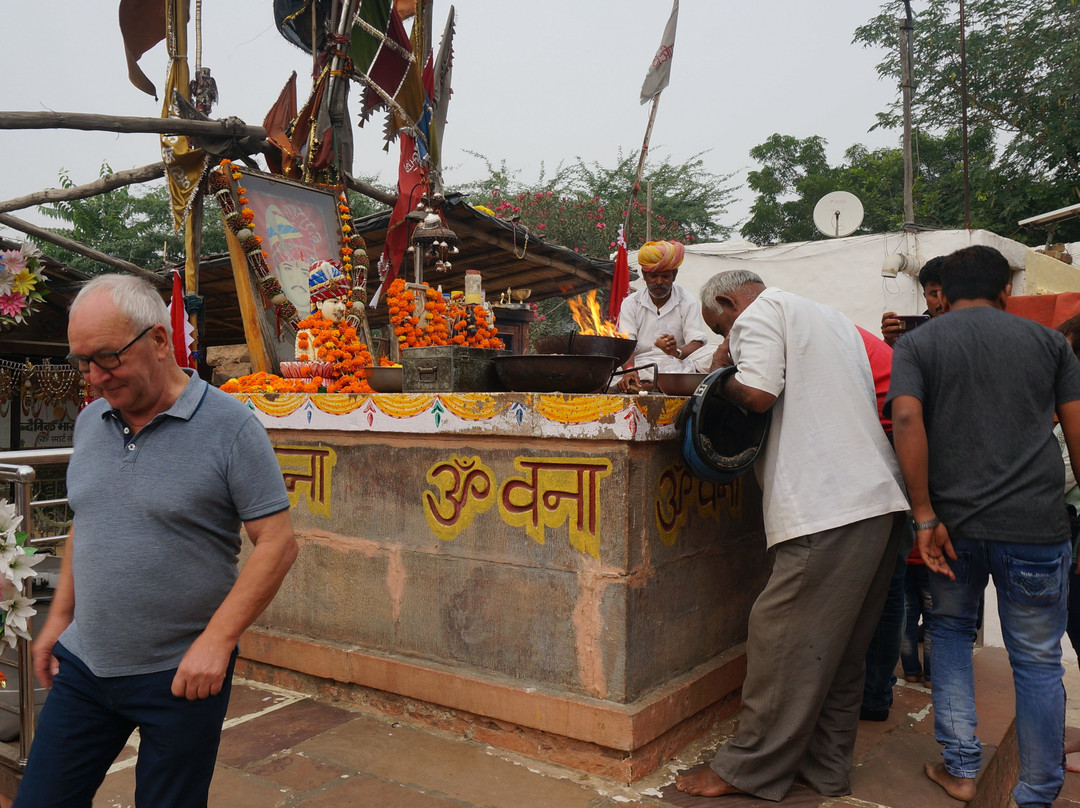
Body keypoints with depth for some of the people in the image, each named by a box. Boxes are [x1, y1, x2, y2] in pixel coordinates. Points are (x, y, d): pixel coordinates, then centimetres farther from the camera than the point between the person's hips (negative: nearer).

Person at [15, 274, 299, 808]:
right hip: (83, 664, 5)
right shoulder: (89, 422, 5)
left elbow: (277, 542, -16)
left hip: (183, 675, -5)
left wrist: (217, 641, -20)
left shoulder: (229, 426, -15)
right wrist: (59, 616, 15)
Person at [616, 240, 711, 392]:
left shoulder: (687, 302, 9)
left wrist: (678, 352, -27)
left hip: (677, 365, 1)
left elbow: (696, 344, -2)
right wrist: (629, 369, -25)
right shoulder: (631, 303, 11)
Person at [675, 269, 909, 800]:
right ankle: (826, 767, 24)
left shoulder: (758, 313, 1)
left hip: (826, 508, -9)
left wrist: (722, 379, 4)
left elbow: (757, 394, -15)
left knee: (783, 641, -2)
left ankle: (748, 769, 8)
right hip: (880, 500, 10)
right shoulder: (833, 318, 27)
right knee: (840, 649, 14)